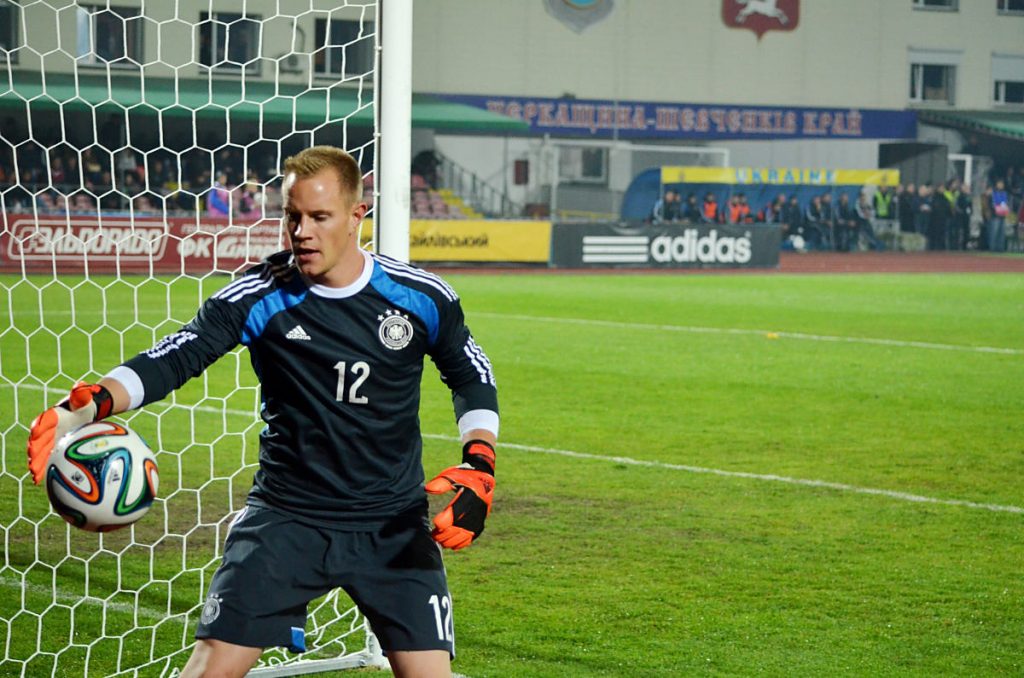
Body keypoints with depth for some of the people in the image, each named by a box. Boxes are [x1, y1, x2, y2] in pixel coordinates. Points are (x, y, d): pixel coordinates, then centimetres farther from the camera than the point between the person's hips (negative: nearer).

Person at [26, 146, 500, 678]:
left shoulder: (421, 298, -5)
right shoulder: (260, 297, -9)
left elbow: (472, 378, 10)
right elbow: (172, 360, -13)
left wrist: (478, 468, -5)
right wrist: (88, 405, -30)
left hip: (394, 527, 1)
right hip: (285, 518, -1)